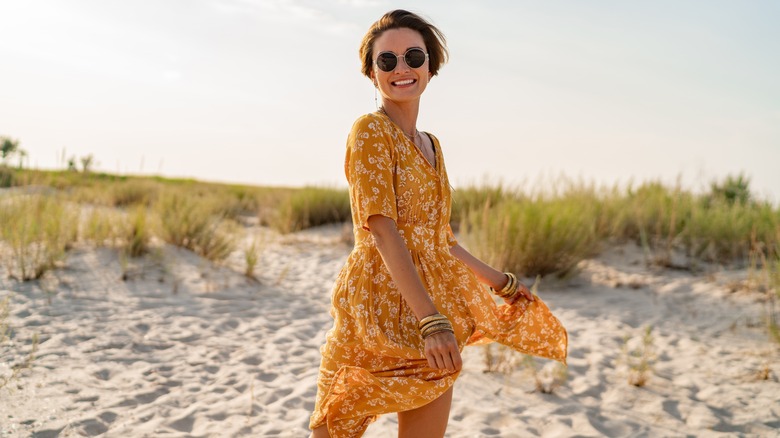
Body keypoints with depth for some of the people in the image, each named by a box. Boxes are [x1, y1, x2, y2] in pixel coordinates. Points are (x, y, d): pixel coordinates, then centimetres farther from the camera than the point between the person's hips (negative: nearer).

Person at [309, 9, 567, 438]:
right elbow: (381, 229, -19)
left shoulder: (431, 144, 14)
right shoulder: (371, 130, -8)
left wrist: (499, 281, 26)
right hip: (381, 303, -7)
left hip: (436, 303, 7)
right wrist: (431, 319, -27)